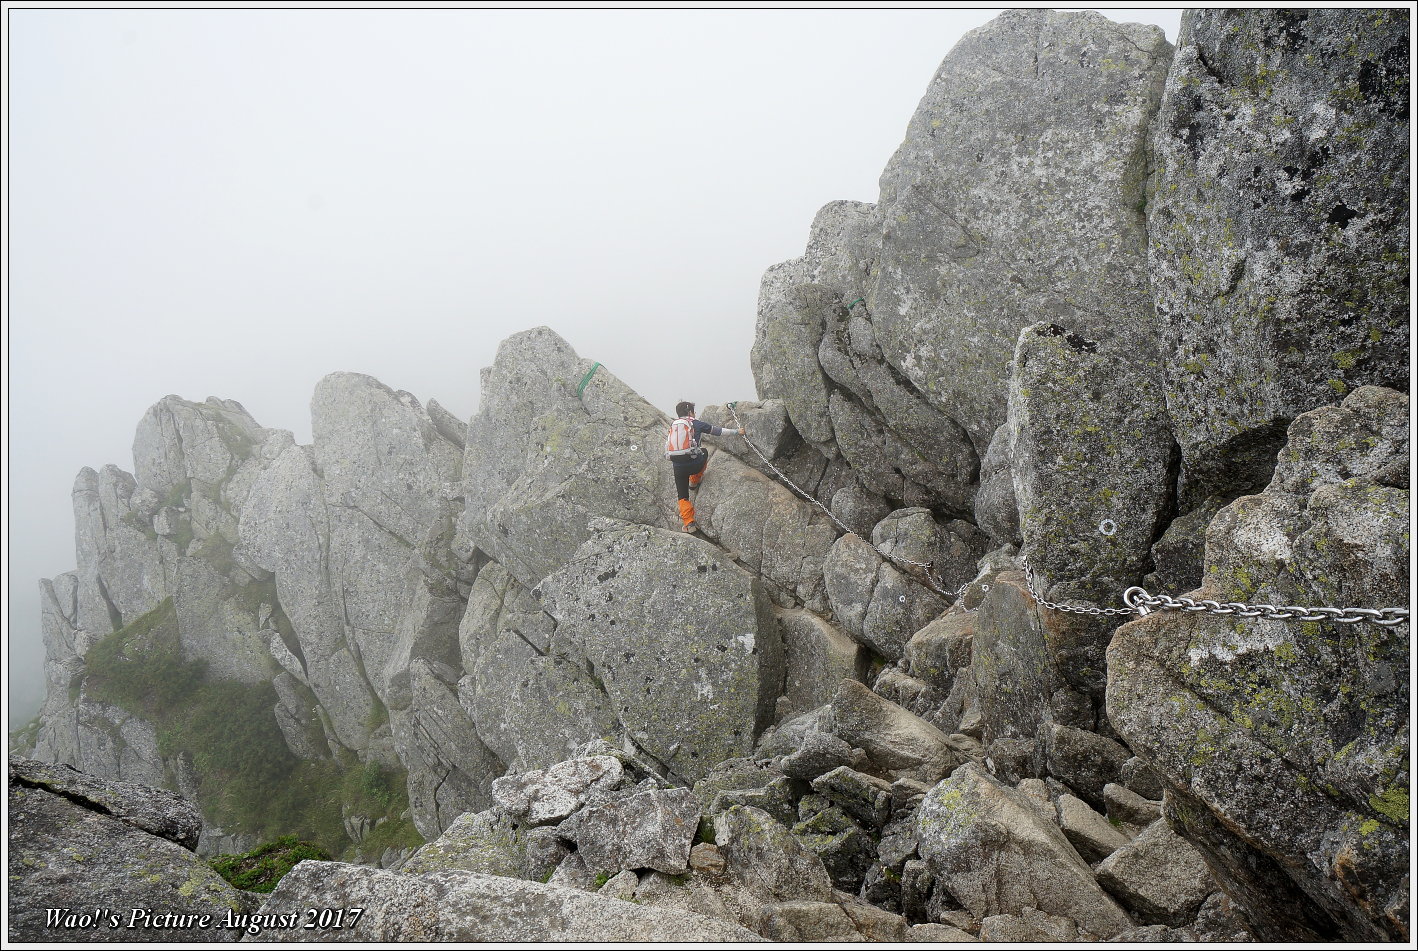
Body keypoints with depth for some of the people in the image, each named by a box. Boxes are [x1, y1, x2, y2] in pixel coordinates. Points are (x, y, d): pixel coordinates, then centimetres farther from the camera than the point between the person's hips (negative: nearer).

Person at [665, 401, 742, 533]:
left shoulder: (672, 426, 15)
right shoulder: (696, 424, 4)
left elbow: (667, 447, 18)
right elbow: (717, 431, 11)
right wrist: (737, 431, 23)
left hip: (678, 467, 3)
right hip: (694, 463, -3)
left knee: (683, 496, 15)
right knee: (704, 452, 31)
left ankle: (689, 523, 3)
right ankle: (694, 482, 34)